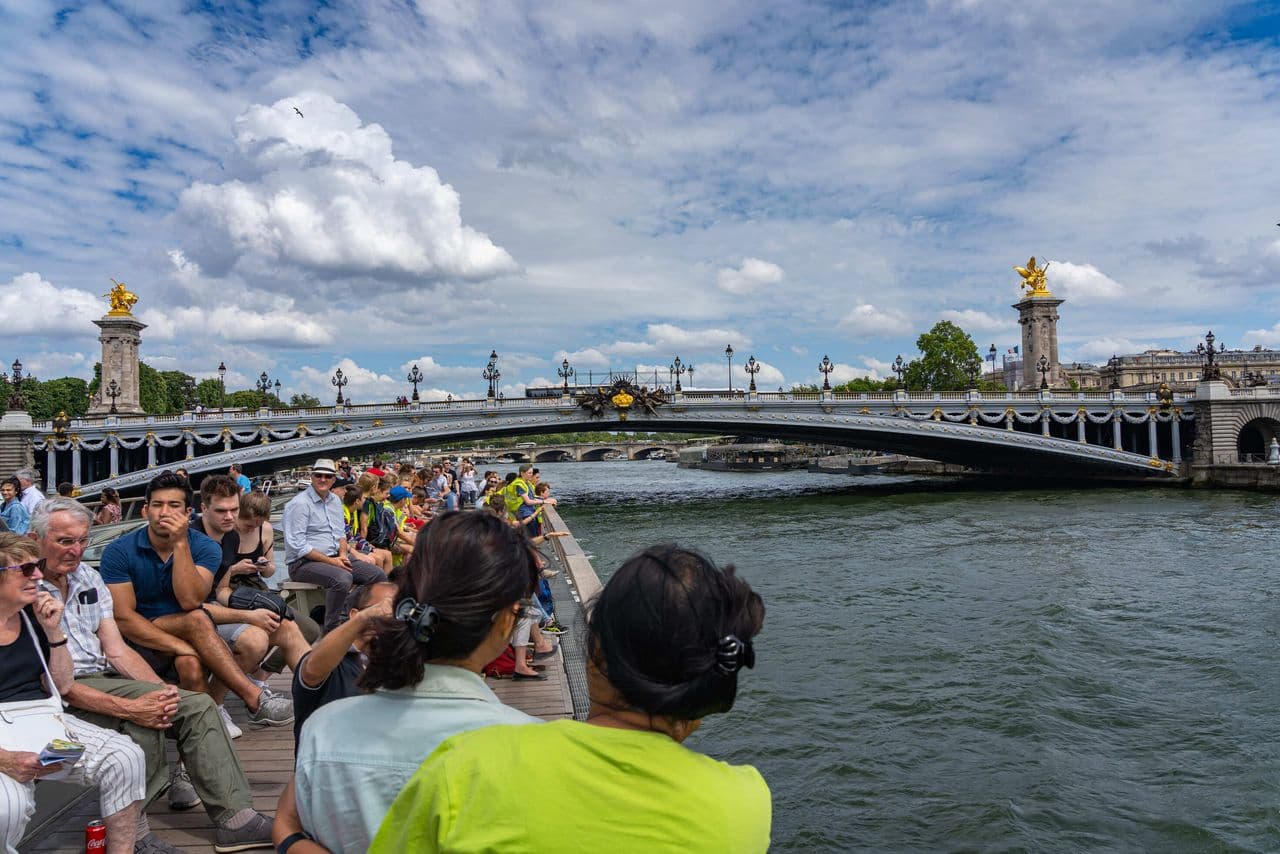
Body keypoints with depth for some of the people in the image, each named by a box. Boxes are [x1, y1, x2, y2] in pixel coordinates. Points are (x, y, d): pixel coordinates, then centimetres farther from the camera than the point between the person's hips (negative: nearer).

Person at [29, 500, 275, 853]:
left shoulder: (88, 577, 11)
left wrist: (162, 691, -10)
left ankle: (233, 817, -12)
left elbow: (116, 650, 9)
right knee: (143, 723, -32)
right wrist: (128, 708, -26)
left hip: (103, 676, 7)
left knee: (198, 706, -11)